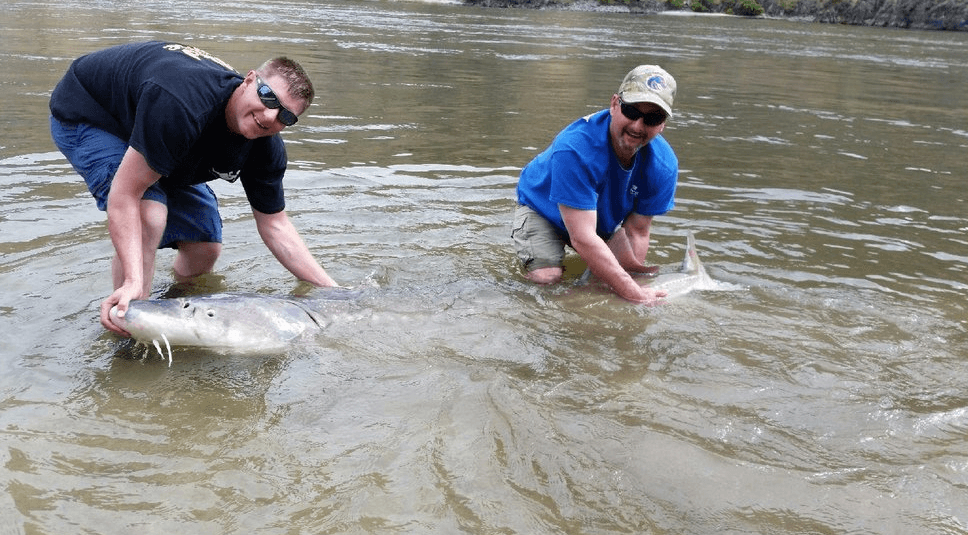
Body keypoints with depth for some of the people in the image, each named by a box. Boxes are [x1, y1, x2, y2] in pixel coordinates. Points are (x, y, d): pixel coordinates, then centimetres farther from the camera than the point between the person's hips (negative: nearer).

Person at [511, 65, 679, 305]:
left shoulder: (664, 165, -25)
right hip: (542, 210, -5)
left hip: (603, 216, 5)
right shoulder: (575, 149, -42)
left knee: (629, 275, -8)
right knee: (547, 278, -26)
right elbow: (583, 238, -45)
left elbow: (637, 231, -16)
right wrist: (633, 293, -45)